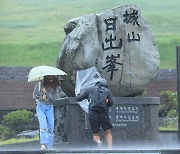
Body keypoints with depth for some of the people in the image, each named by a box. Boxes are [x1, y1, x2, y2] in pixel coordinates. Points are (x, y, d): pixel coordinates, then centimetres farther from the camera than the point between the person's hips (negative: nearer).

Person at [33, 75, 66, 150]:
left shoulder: (56, 87, -5)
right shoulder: (40, 85, -5)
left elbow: (54, 98, -12)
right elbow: (34, 95, 1)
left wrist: (46, 93, -22)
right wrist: (41, 97, -16)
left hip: (49, 108, 2)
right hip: (40, 107, -2)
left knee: (51, 126, -4)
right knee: (43, 124, -21)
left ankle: (49, 146, 3)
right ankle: (43, 144, -28)